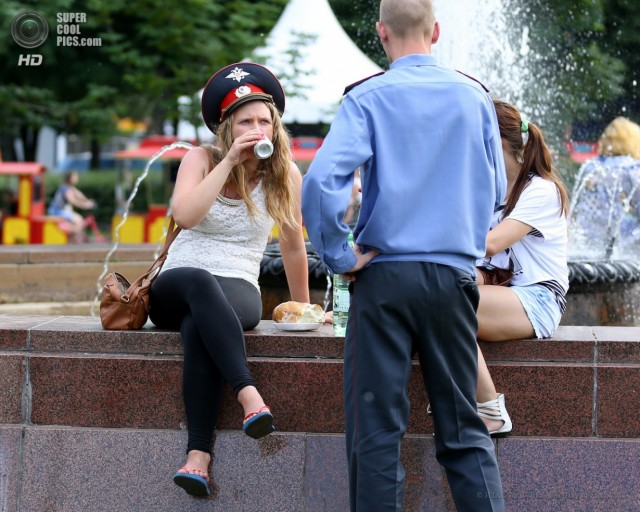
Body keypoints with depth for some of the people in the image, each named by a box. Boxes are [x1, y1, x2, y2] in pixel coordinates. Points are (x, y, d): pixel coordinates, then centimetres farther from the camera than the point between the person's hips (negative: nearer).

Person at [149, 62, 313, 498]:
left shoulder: (285, 176, 0)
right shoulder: (202, 159, -2)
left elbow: (294, 247, 11)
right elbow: (185, 215, -21)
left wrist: (303, 309, 19)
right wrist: (230, 161, -22)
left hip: (239, 292, 0)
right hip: (175, 288, 0)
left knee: (197, 327, -38)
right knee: (201, 283, -40)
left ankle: (199, 456, -50)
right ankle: (251, 398, -56)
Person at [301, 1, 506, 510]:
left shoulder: (368, 98, -5)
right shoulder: (475, 97, 4)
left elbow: (321, 180, -18)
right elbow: (495, 193, 13)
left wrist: (340, 257, -8)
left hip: (385, 275, -2)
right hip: (454, 276, 3)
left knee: (376, 429, 3)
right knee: (464, 428, 9)